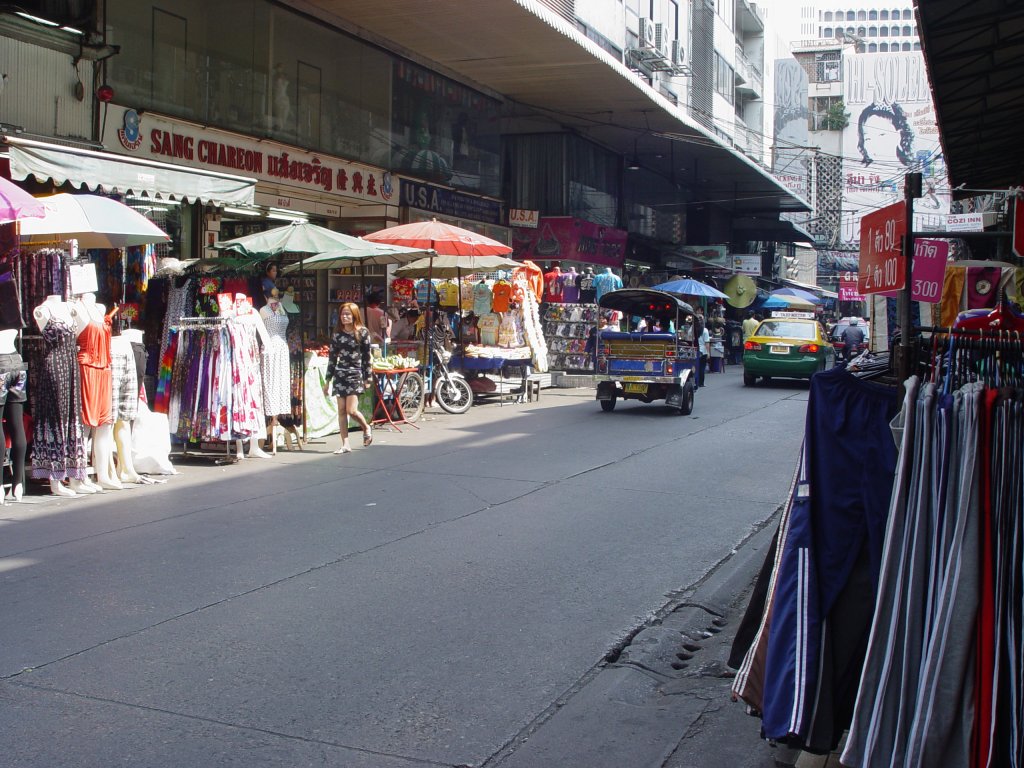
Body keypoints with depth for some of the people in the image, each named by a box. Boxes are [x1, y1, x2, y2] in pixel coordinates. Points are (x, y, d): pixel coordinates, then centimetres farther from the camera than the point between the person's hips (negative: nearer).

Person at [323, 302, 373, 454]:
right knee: (341, 410, 1)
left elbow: (366, 357, 0)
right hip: (339, 374, 4)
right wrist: (327, 380, 10)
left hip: (355, 374, -4)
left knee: (351, 410, -11)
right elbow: (332, 358, 11)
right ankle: (345, 445, 6)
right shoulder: (337, 334, 8)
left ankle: (366, 427, 19)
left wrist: (368, 378, -2)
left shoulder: (363, 333, -1)